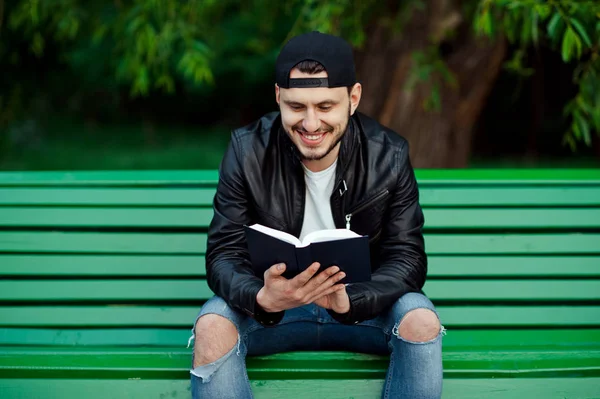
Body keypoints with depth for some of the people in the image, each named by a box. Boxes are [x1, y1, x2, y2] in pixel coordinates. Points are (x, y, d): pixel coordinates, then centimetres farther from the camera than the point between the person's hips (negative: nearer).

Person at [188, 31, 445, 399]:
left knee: (421, 321, -29)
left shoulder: (389, 156, -13)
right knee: (212, 326, -30)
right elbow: (225, 254, -16)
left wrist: (349, 300, -36)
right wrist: (262, 299, -41)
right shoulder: (248, 151, -14)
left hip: (363, 302, 1)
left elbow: (407, 257, -14)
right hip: (271, 301, 0)